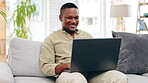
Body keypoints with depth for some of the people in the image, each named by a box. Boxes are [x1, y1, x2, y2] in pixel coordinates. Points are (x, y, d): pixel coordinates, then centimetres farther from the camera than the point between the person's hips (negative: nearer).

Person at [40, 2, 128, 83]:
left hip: (91, 73, 5)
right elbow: (45, 67, 2)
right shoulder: (51, 39, 13)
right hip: (68, 74, -4)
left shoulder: (87, 36, 27)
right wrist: (67, 65, -17)